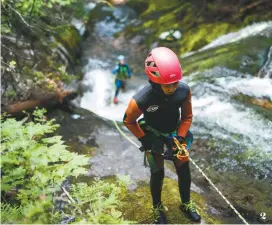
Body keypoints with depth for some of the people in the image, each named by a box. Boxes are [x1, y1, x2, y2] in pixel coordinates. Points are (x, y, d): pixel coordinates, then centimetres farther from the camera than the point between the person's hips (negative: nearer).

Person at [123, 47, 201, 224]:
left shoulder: (184, 91, -28)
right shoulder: (141, 100, -37)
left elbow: (187, 116, -8)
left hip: (175, 132, 3)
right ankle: (158, 208, 33)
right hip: (153, 135, -3)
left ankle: (186, 204, 36)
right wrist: (144, 140, -13)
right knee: (157, 173, 4)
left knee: (184, 170, 9)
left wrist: (180, 137, -13)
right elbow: (129, 121, -14)